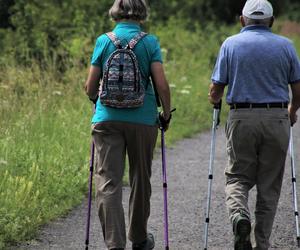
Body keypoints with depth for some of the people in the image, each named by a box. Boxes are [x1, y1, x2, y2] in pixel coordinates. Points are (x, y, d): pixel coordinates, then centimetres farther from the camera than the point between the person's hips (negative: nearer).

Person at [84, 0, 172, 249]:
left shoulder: (104, 41, 2)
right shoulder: (150, 42, -1)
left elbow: (91, 87, 4)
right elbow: (162, 84, -8)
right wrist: (166, 114, 8)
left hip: (107, 118, 0)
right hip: (143, 119, 0)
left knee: (108, 182, -2)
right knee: (140, 180, 16)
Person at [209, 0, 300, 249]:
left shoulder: (231, 44, 2)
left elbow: (215, 92, 1)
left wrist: (215, 101, 25)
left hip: (241, 118, -1)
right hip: (277, 119, 1)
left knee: (238, 177, 10)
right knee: (269, 185, 10)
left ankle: (240, 216, -20)